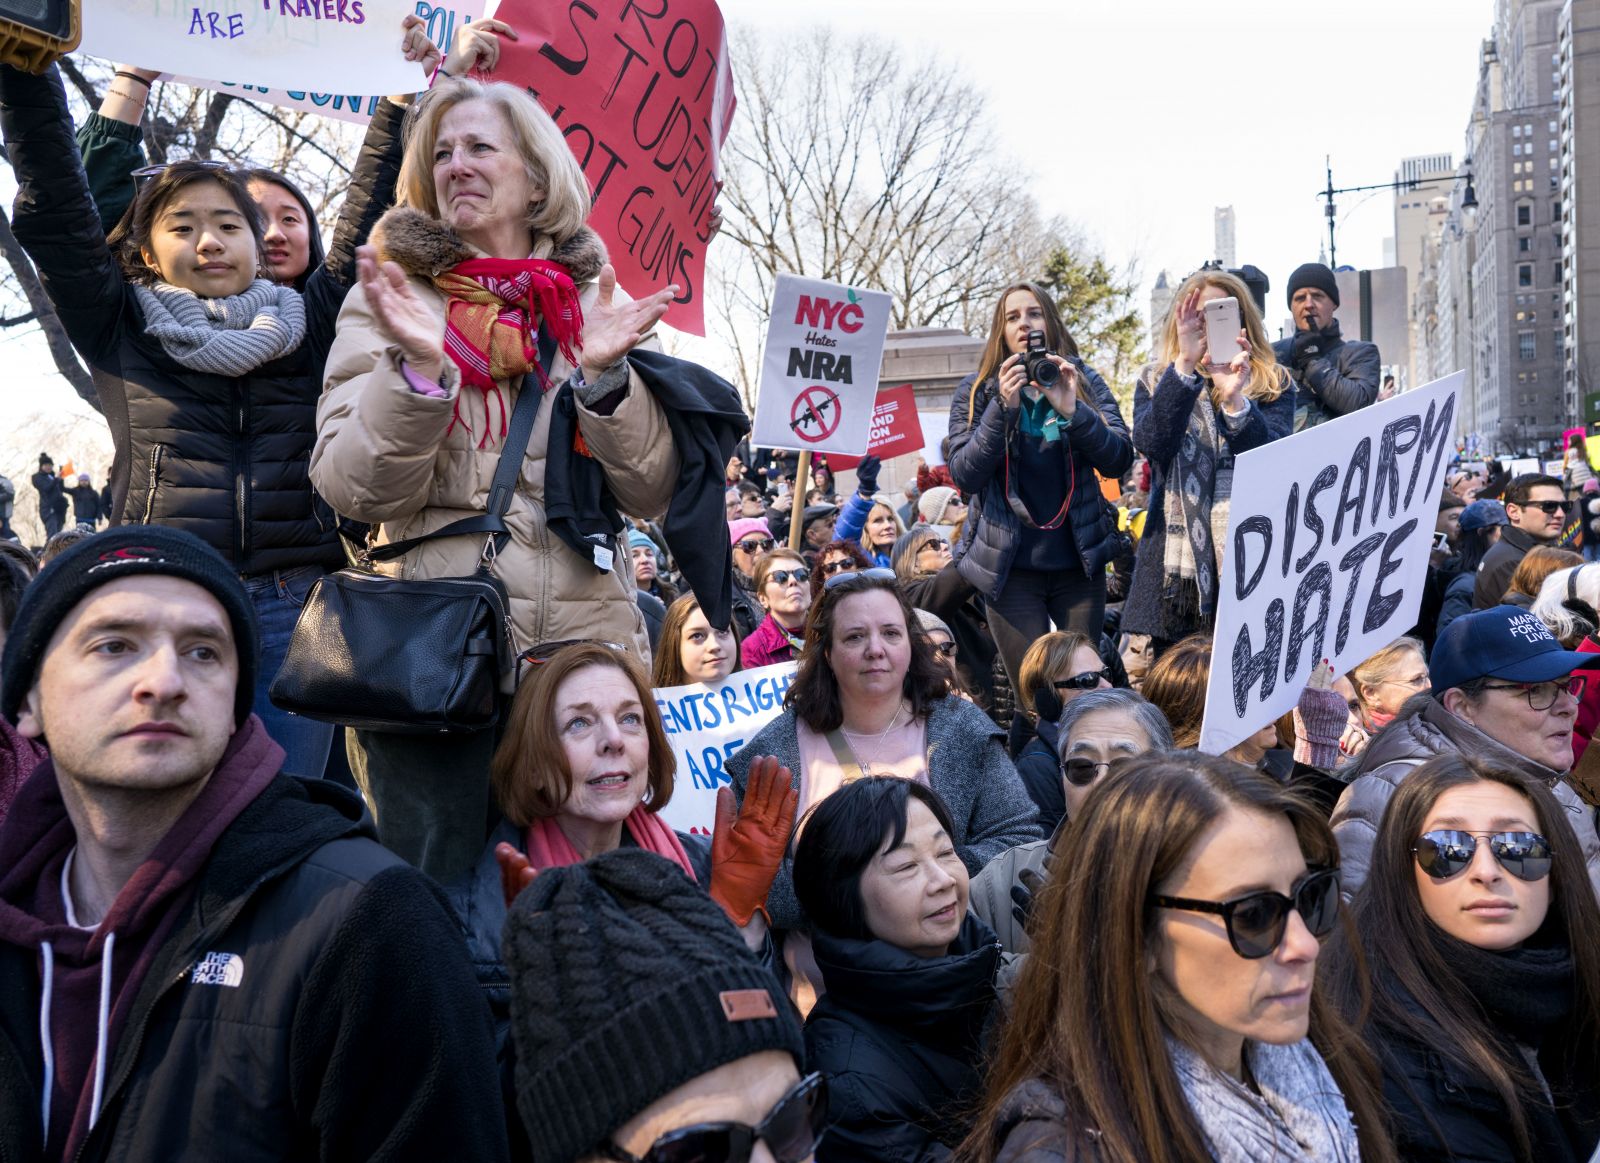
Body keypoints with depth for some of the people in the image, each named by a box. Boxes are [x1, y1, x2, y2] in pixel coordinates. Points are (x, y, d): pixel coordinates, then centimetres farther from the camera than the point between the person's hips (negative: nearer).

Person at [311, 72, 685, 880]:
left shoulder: (597, 304, 10)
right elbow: (356, 491, -5)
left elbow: (650, 495, 3)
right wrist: (420, 367, -20)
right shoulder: (389, 297, 6)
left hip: (588, 641, 2)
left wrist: (604, 374, -12)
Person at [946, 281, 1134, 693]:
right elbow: (963, 474, -8)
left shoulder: (1084, 381, 6)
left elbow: (1120, 459, -4)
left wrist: (1072, 410, -19)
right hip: (1010, 566, -1)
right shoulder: (976, 390, 3)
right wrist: (1004, 407, -18)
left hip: (1079, 561, 2)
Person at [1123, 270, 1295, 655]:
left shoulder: (1273, 384, 9)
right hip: (1176, 565, 1)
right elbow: (1150, 444, -10)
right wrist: (1184, 364, -18)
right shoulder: (1156, 383, 11)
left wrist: (1235, 400, -24)